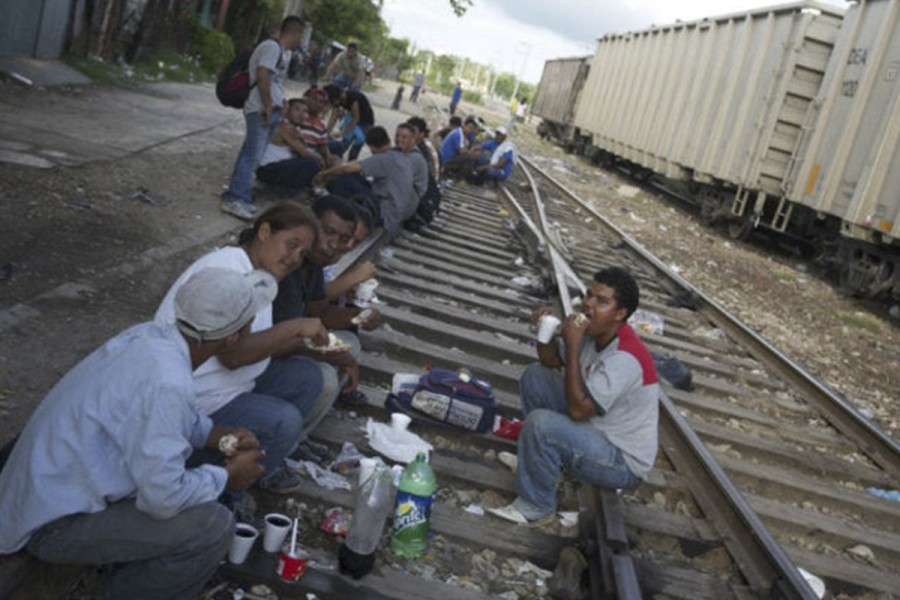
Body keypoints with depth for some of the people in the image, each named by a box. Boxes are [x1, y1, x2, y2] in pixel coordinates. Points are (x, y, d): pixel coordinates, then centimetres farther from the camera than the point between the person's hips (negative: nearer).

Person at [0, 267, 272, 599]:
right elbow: (163, 497, -27)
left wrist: (219, 435, 4)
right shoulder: (166, 381, -31)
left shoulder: (150, 335, -5)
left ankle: (132, 570, 23)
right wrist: (227, 476, -10)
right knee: (213, 526, -17)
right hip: (54, 524, -9)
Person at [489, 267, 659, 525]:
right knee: (535, 377, 8)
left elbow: (578, 409, -31)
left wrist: (572, 348, -29)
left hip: (623, 462, -9)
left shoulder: (624, 358, -30)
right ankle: (548, 458, 19)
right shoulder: (593, 333, -4)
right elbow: (551, 361, 10)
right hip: (597, 428, 9)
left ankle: (535, 507, -8)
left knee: (539, 424, -30)